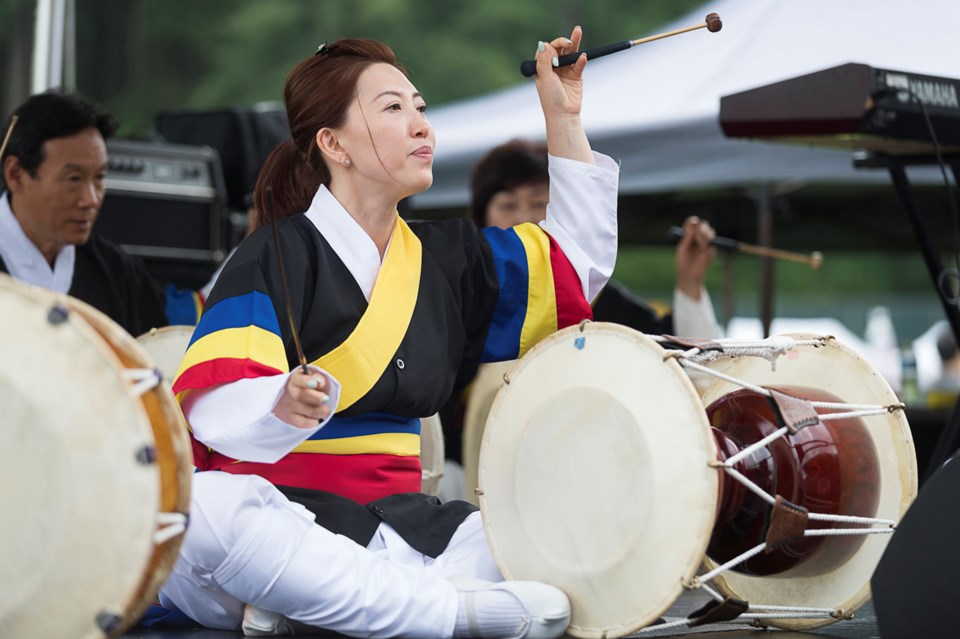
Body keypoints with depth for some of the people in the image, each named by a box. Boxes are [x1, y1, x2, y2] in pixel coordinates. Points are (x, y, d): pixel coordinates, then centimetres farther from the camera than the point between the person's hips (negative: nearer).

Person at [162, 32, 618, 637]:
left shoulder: (442, 255, 14)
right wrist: (283, 407, -42)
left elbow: (577, 263, 21)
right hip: (278, 513, -6)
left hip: (395, 521, 6)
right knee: (205, 507, -39)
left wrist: (565, 121, 15)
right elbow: (213, 405, -19)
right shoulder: (279, 253, -7)